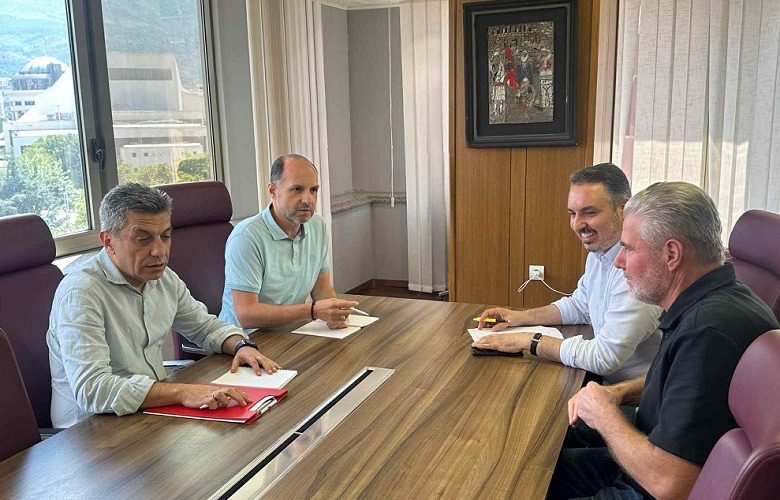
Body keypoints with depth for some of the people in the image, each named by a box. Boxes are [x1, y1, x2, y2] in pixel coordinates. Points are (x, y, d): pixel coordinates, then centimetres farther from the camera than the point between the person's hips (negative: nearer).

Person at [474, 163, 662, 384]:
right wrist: (521, 317, 8)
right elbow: (579, 306, 22)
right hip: (608, 383, 8)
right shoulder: (599, 251, 6)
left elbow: (604, 358, -28)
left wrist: (528, 341, -20)